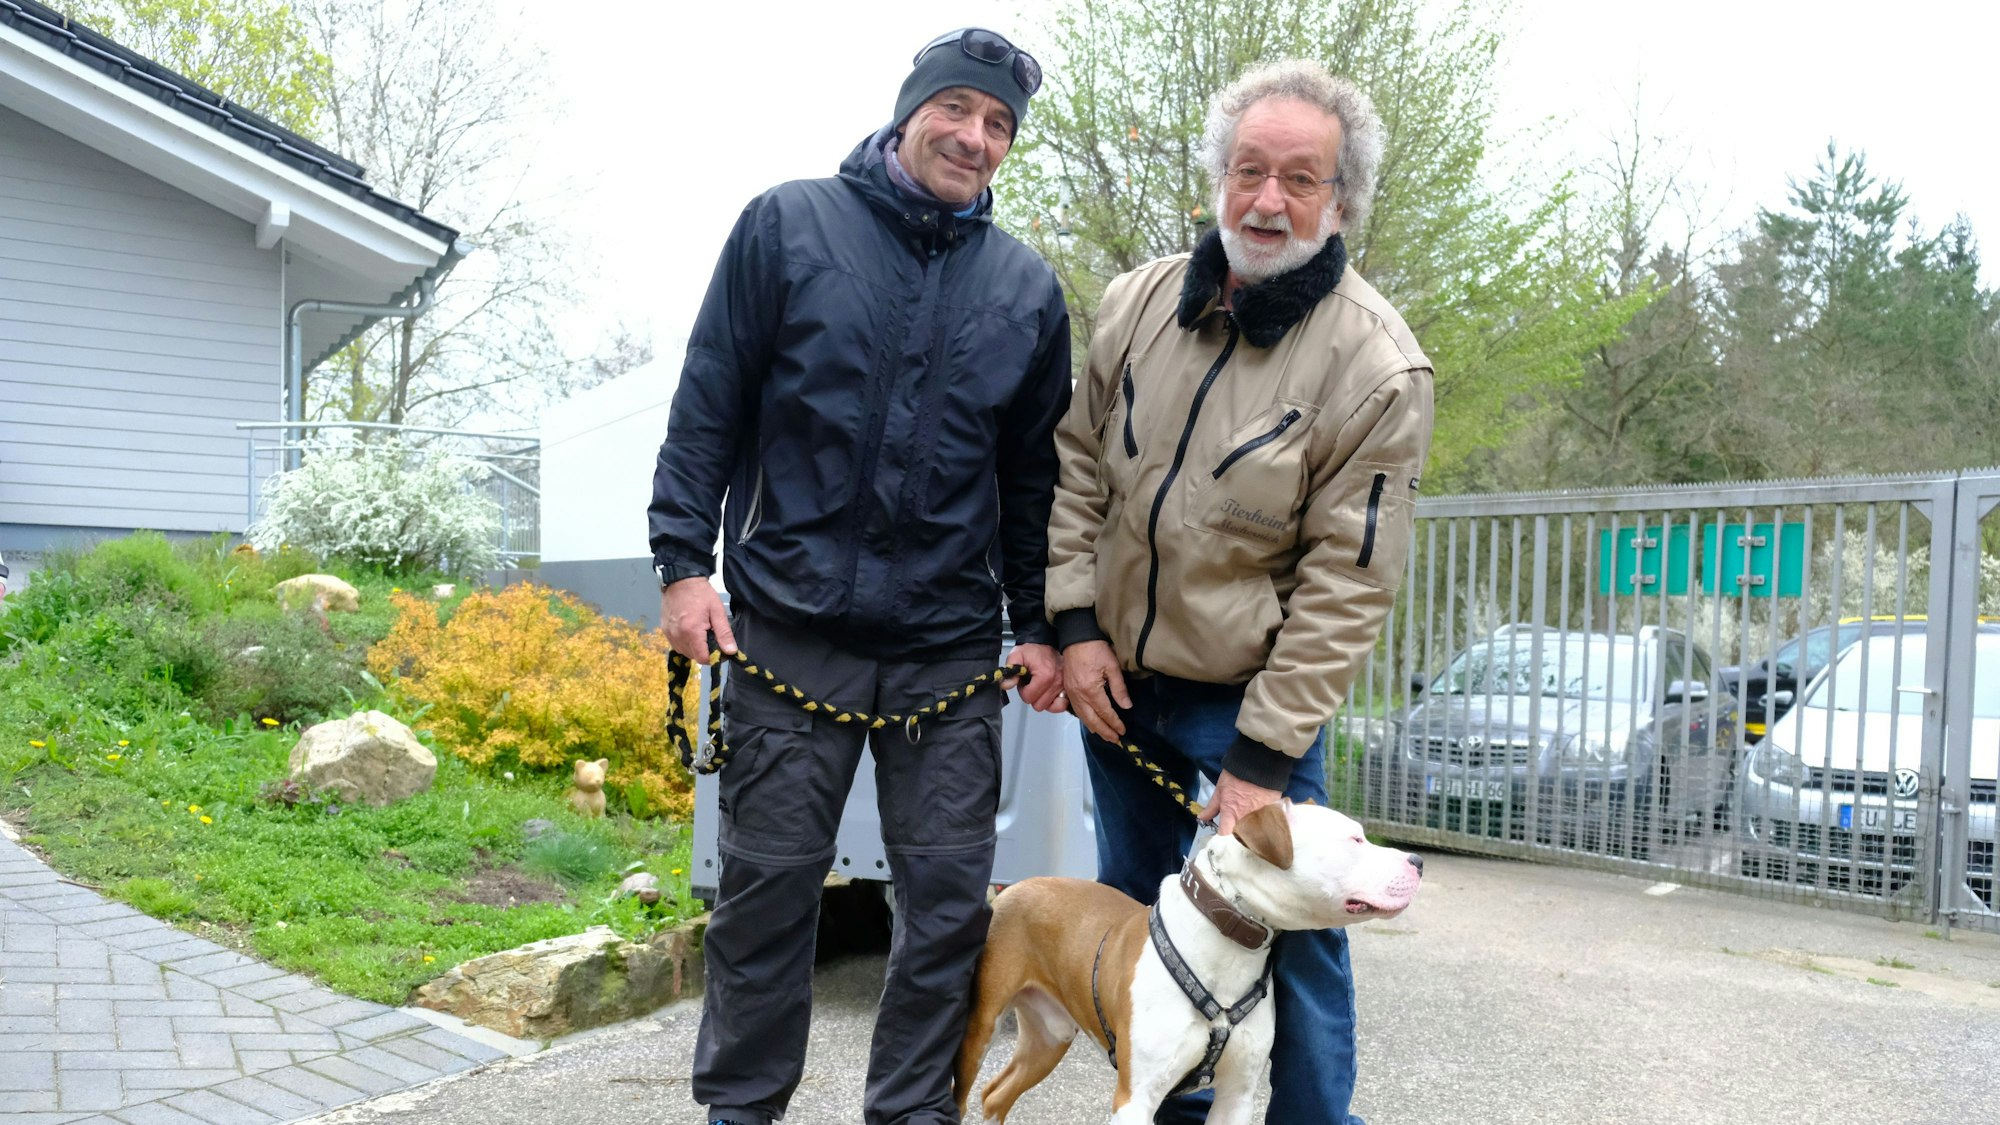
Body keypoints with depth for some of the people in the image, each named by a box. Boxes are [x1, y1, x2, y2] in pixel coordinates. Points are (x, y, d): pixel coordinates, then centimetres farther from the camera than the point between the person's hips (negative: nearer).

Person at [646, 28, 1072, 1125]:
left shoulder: (1029, 287, 11)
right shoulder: (786, 225, 4)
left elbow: (1034, 476, 14)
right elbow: (707, 408, 3)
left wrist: (1040, 626, 9)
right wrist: (684, 559, -5)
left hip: (953, 646, 3)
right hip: (792, 625, -2)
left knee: (950, 892, 5)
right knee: (769, 879, 6)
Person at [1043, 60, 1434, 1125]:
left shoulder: (1376, 365, -16)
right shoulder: (1141, 300, -3)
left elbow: (1345, 584, -17)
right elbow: (1076, 466, 6)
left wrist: (1263, 757, -18)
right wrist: (1075, 621, -4)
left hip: (1252, 695, -5)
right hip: (1116, 679, 5)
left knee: (1292, 931, 0)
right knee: (1135, 912, 17)